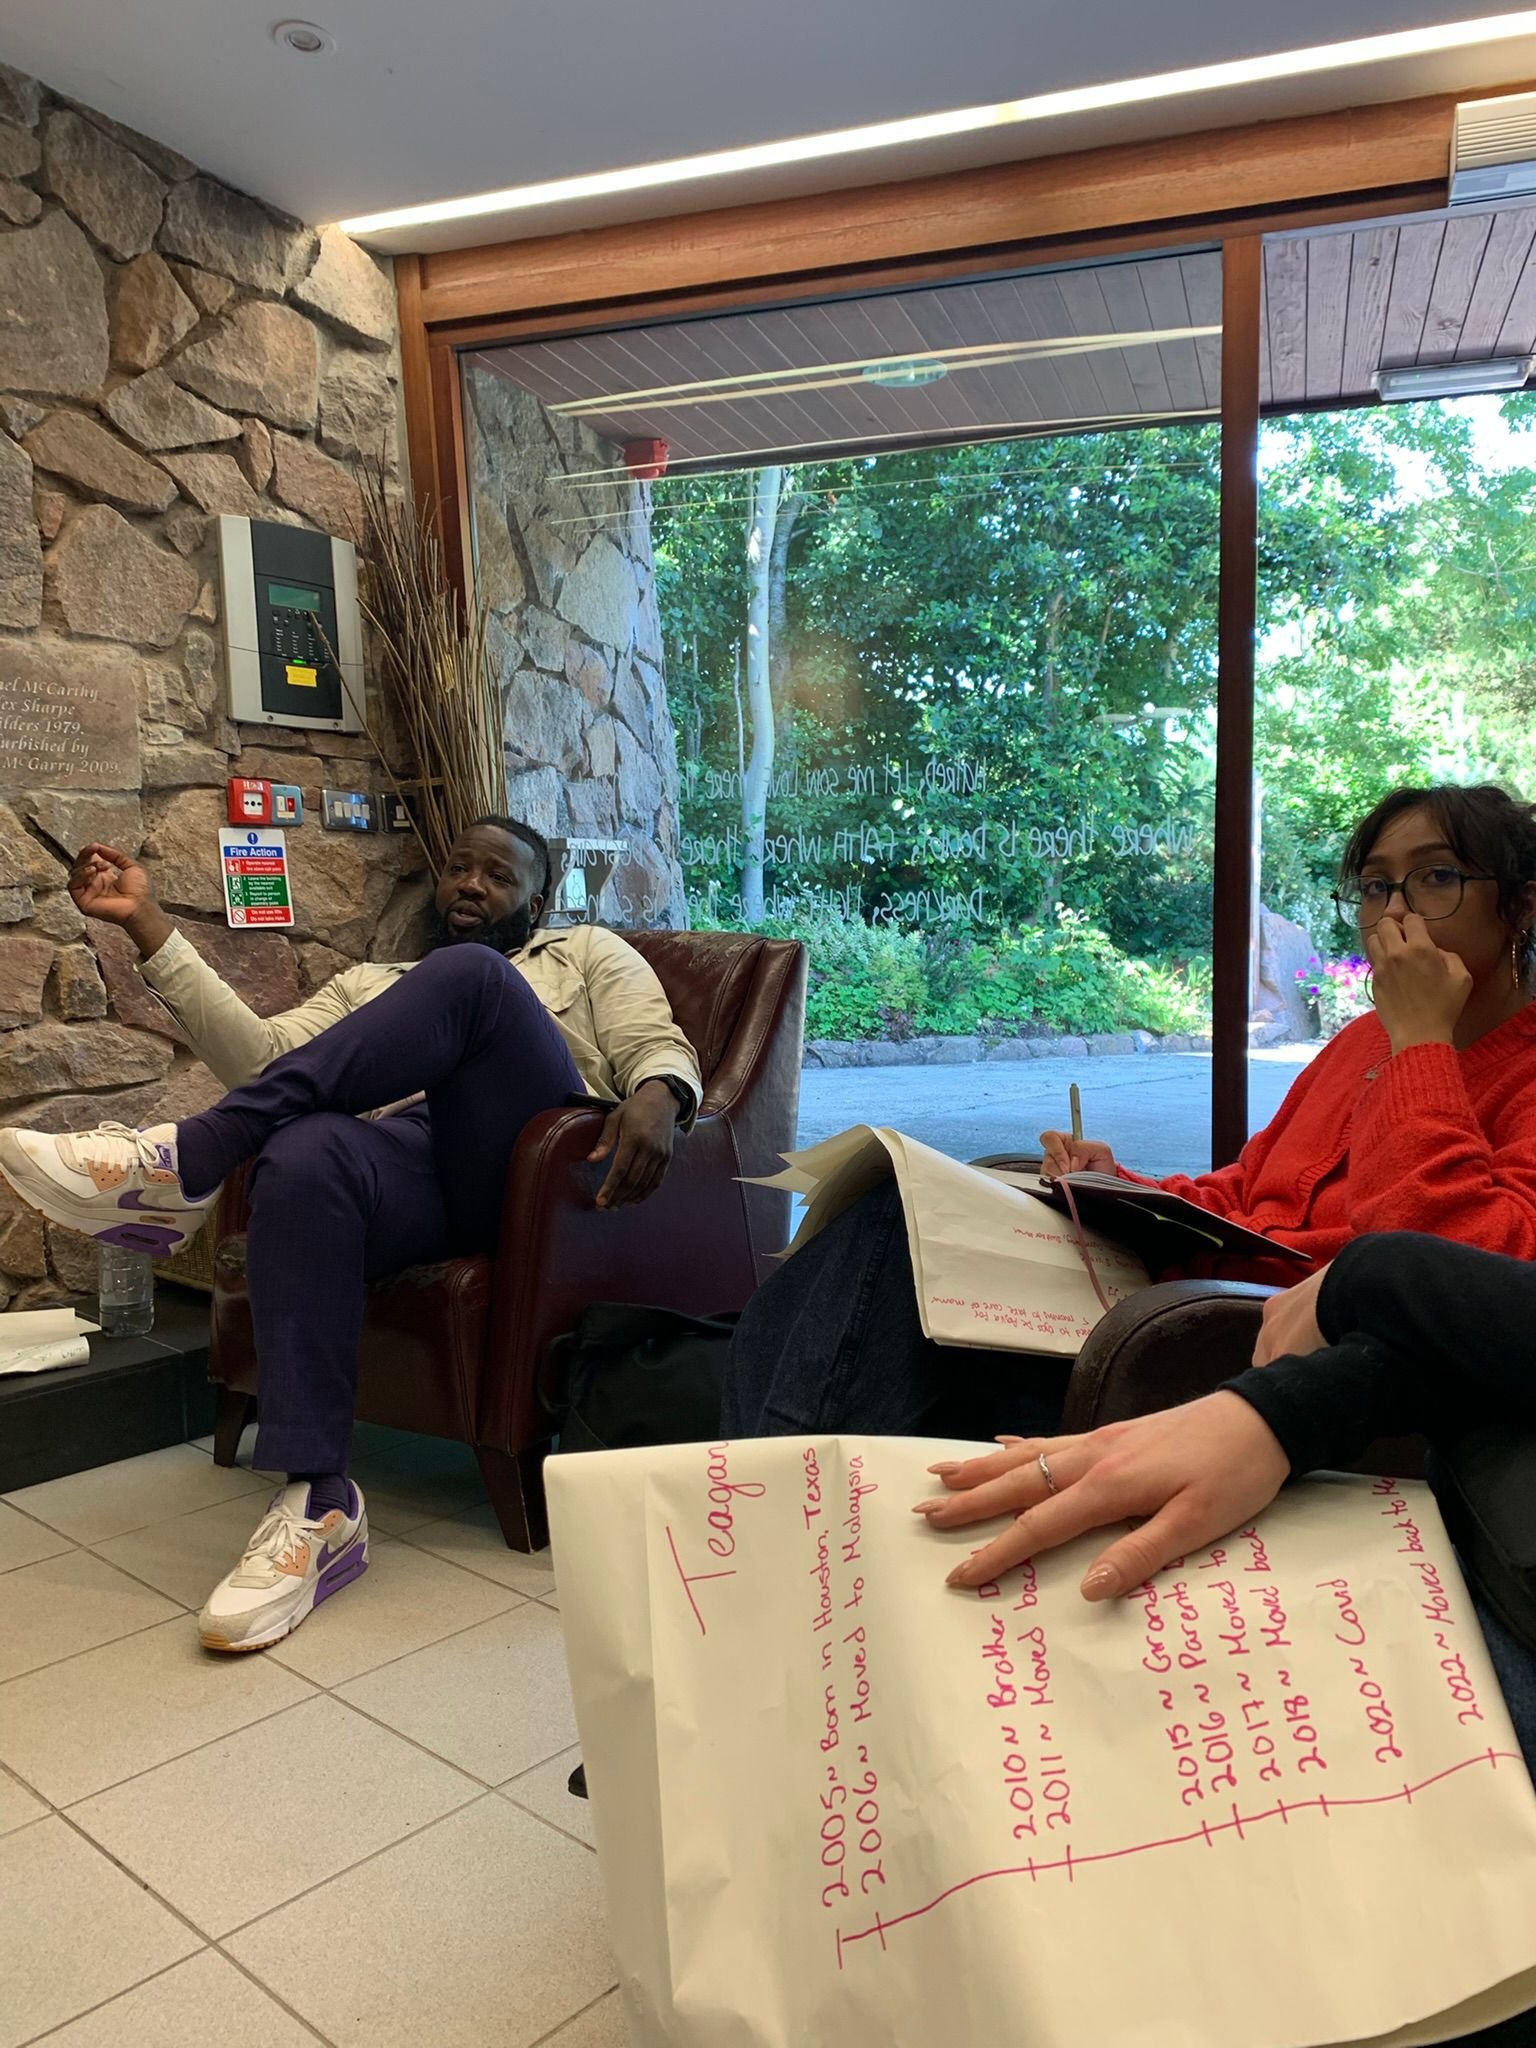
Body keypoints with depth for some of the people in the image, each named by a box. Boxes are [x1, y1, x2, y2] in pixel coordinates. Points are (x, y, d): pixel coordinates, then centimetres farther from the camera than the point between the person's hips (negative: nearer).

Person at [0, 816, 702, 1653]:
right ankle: (317, 1499, -33)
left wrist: (656, 1097, -17)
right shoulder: (369, 985, 32)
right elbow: (260, 1054, 14)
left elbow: (662, 1048, 9)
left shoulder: (585, 952, 26)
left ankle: (188, 1163, -27)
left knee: (468, 975, -27)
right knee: (302, 1156, -35)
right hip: (411, 1165, 3)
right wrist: (149, 926, 8)